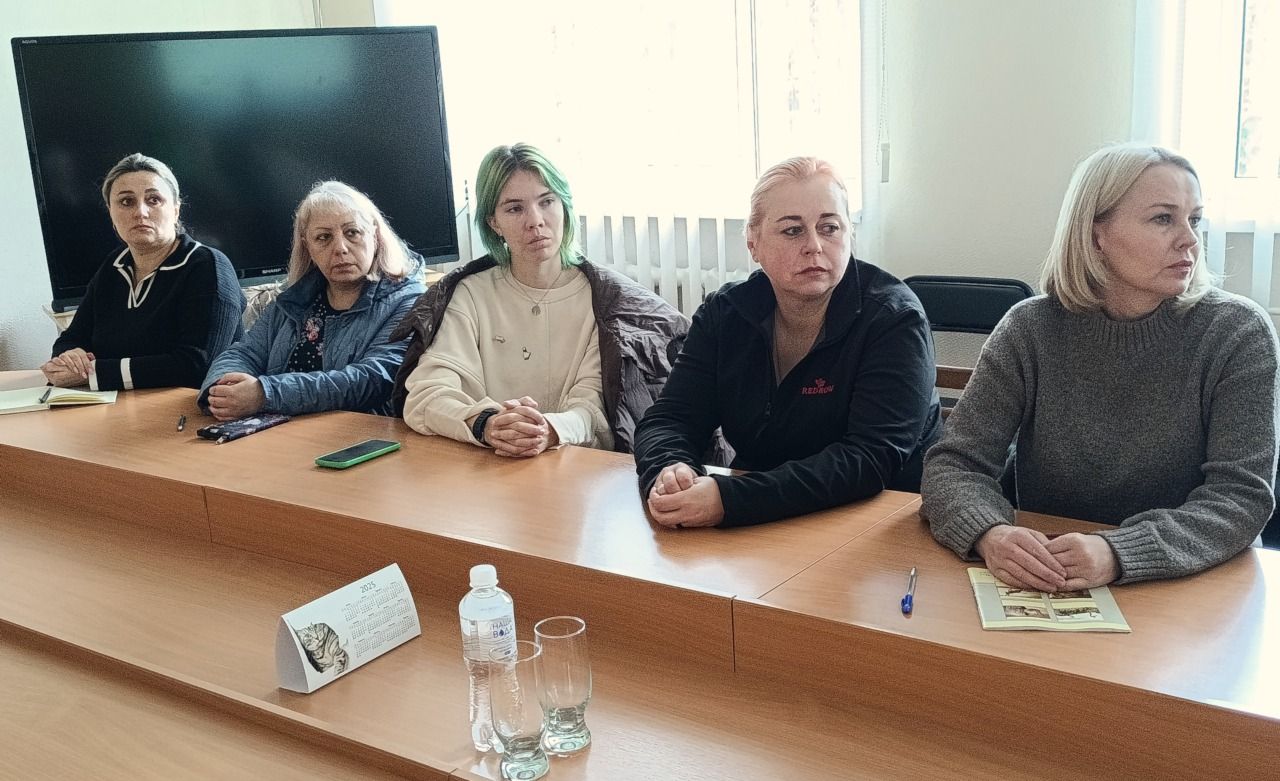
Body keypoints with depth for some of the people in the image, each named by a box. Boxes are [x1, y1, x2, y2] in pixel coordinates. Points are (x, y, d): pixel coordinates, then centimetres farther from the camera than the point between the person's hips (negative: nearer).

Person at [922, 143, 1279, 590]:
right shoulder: (1031, 329, -5)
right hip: (1043, 593, 0)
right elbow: (955, 463, -7)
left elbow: (1241, 494, -13)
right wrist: (989, 534, -29)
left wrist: (1119, 553, -31)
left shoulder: (1238, 332, -7)